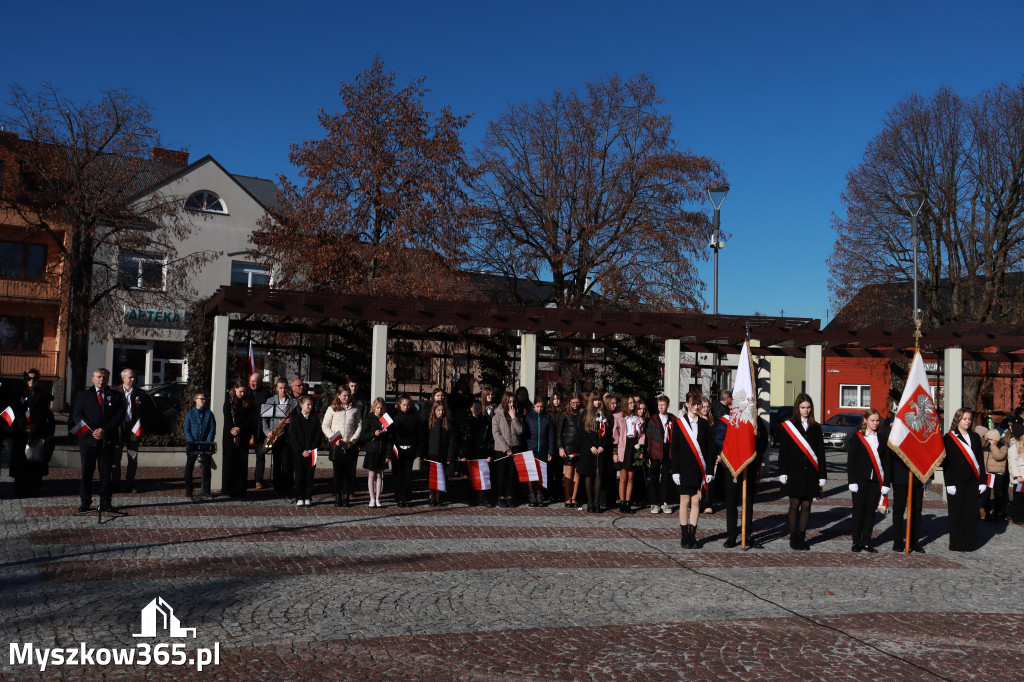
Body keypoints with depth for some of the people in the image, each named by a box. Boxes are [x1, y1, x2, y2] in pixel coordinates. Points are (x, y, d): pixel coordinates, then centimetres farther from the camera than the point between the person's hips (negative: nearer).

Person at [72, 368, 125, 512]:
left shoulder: (115, 396, 11)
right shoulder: (84, 395, 12)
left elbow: (120, 415, 1)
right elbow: (77, 415, 2)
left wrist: (105, 430, -11)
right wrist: (92, 431, -11)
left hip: (108, 440, 0)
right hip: (88, 440, 0)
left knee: (106, 472, 2)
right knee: (86, 472, 2)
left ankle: (106, 503, 7)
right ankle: (85, 502, 10)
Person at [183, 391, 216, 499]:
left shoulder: (209, 414, 5)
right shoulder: (190, 414, 4)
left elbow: (212, 429, 2)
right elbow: (187, 430, 2)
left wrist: (208, 442, -9)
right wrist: (192, 442, -11)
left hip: (205, 445, 0)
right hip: (192, 446, 0)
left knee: (206, 468, 1)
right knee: (189, 468, 1)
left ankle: (206, 491, 8)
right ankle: (188, 491, 10)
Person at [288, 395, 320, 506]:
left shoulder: (314, 419, 7)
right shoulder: (295, 419, 2)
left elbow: (319, 436, 4)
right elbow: (292, 437, -3)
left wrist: (312, 449, -8)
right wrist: (301, 451, -11)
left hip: (312, 454, 2)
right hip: (298, 454, -1)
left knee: (310, 475, 2)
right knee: (299, 476, -1)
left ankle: (308, 498, 9)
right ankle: (299, 498, 7)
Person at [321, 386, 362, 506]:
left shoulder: (355, 410, 9)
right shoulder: (332, 409, 6)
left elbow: (359, 427, 7)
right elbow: (325, 426, 4)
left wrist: (352, 441, -5)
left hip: (351, 446, 1)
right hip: (336, 446, -1)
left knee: (349, 472, 1)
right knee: (338, 471, 0)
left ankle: (346, 496, 8)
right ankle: (337, 496, 7)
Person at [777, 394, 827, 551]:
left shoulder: (816, 427, 10)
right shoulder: (787, 426, 2)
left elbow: (821, 453, 9)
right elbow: (783, 451, 0)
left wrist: (822, 476, 4)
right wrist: (783, 473, -8)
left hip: (810, 473, 3)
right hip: (794, 472, -2)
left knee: (806, 506, 4)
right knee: (794, 505, -1)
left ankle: (802, 537, 13)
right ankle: (793, 538, 7)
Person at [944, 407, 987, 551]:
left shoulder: (975, 437, 13)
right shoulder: (949, 438, -1)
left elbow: (980, 460, 12)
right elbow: (946, 462, -5)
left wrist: (982, 481, 4)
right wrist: (950, 483, -11)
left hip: (972, 481, 4)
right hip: (957, 482, -4)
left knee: (972, 512, 5)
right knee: (956, 513, 1)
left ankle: (970, 543, 14)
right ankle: (956, 544, 9)